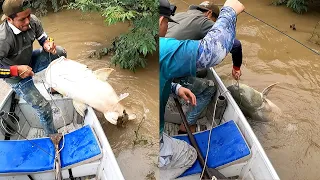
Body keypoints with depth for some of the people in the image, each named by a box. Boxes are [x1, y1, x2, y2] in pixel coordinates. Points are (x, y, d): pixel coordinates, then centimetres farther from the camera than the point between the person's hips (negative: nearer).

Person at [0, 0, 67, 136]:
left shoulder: (32, 21, -22)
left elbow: (43, 38, -4)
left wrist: (47, 44, -26)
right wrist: (17, 70, -38)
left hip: (30, 61, 6)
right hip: (16, 77, -5)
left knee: (60, 52, -8)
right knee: (43, 107, -6)